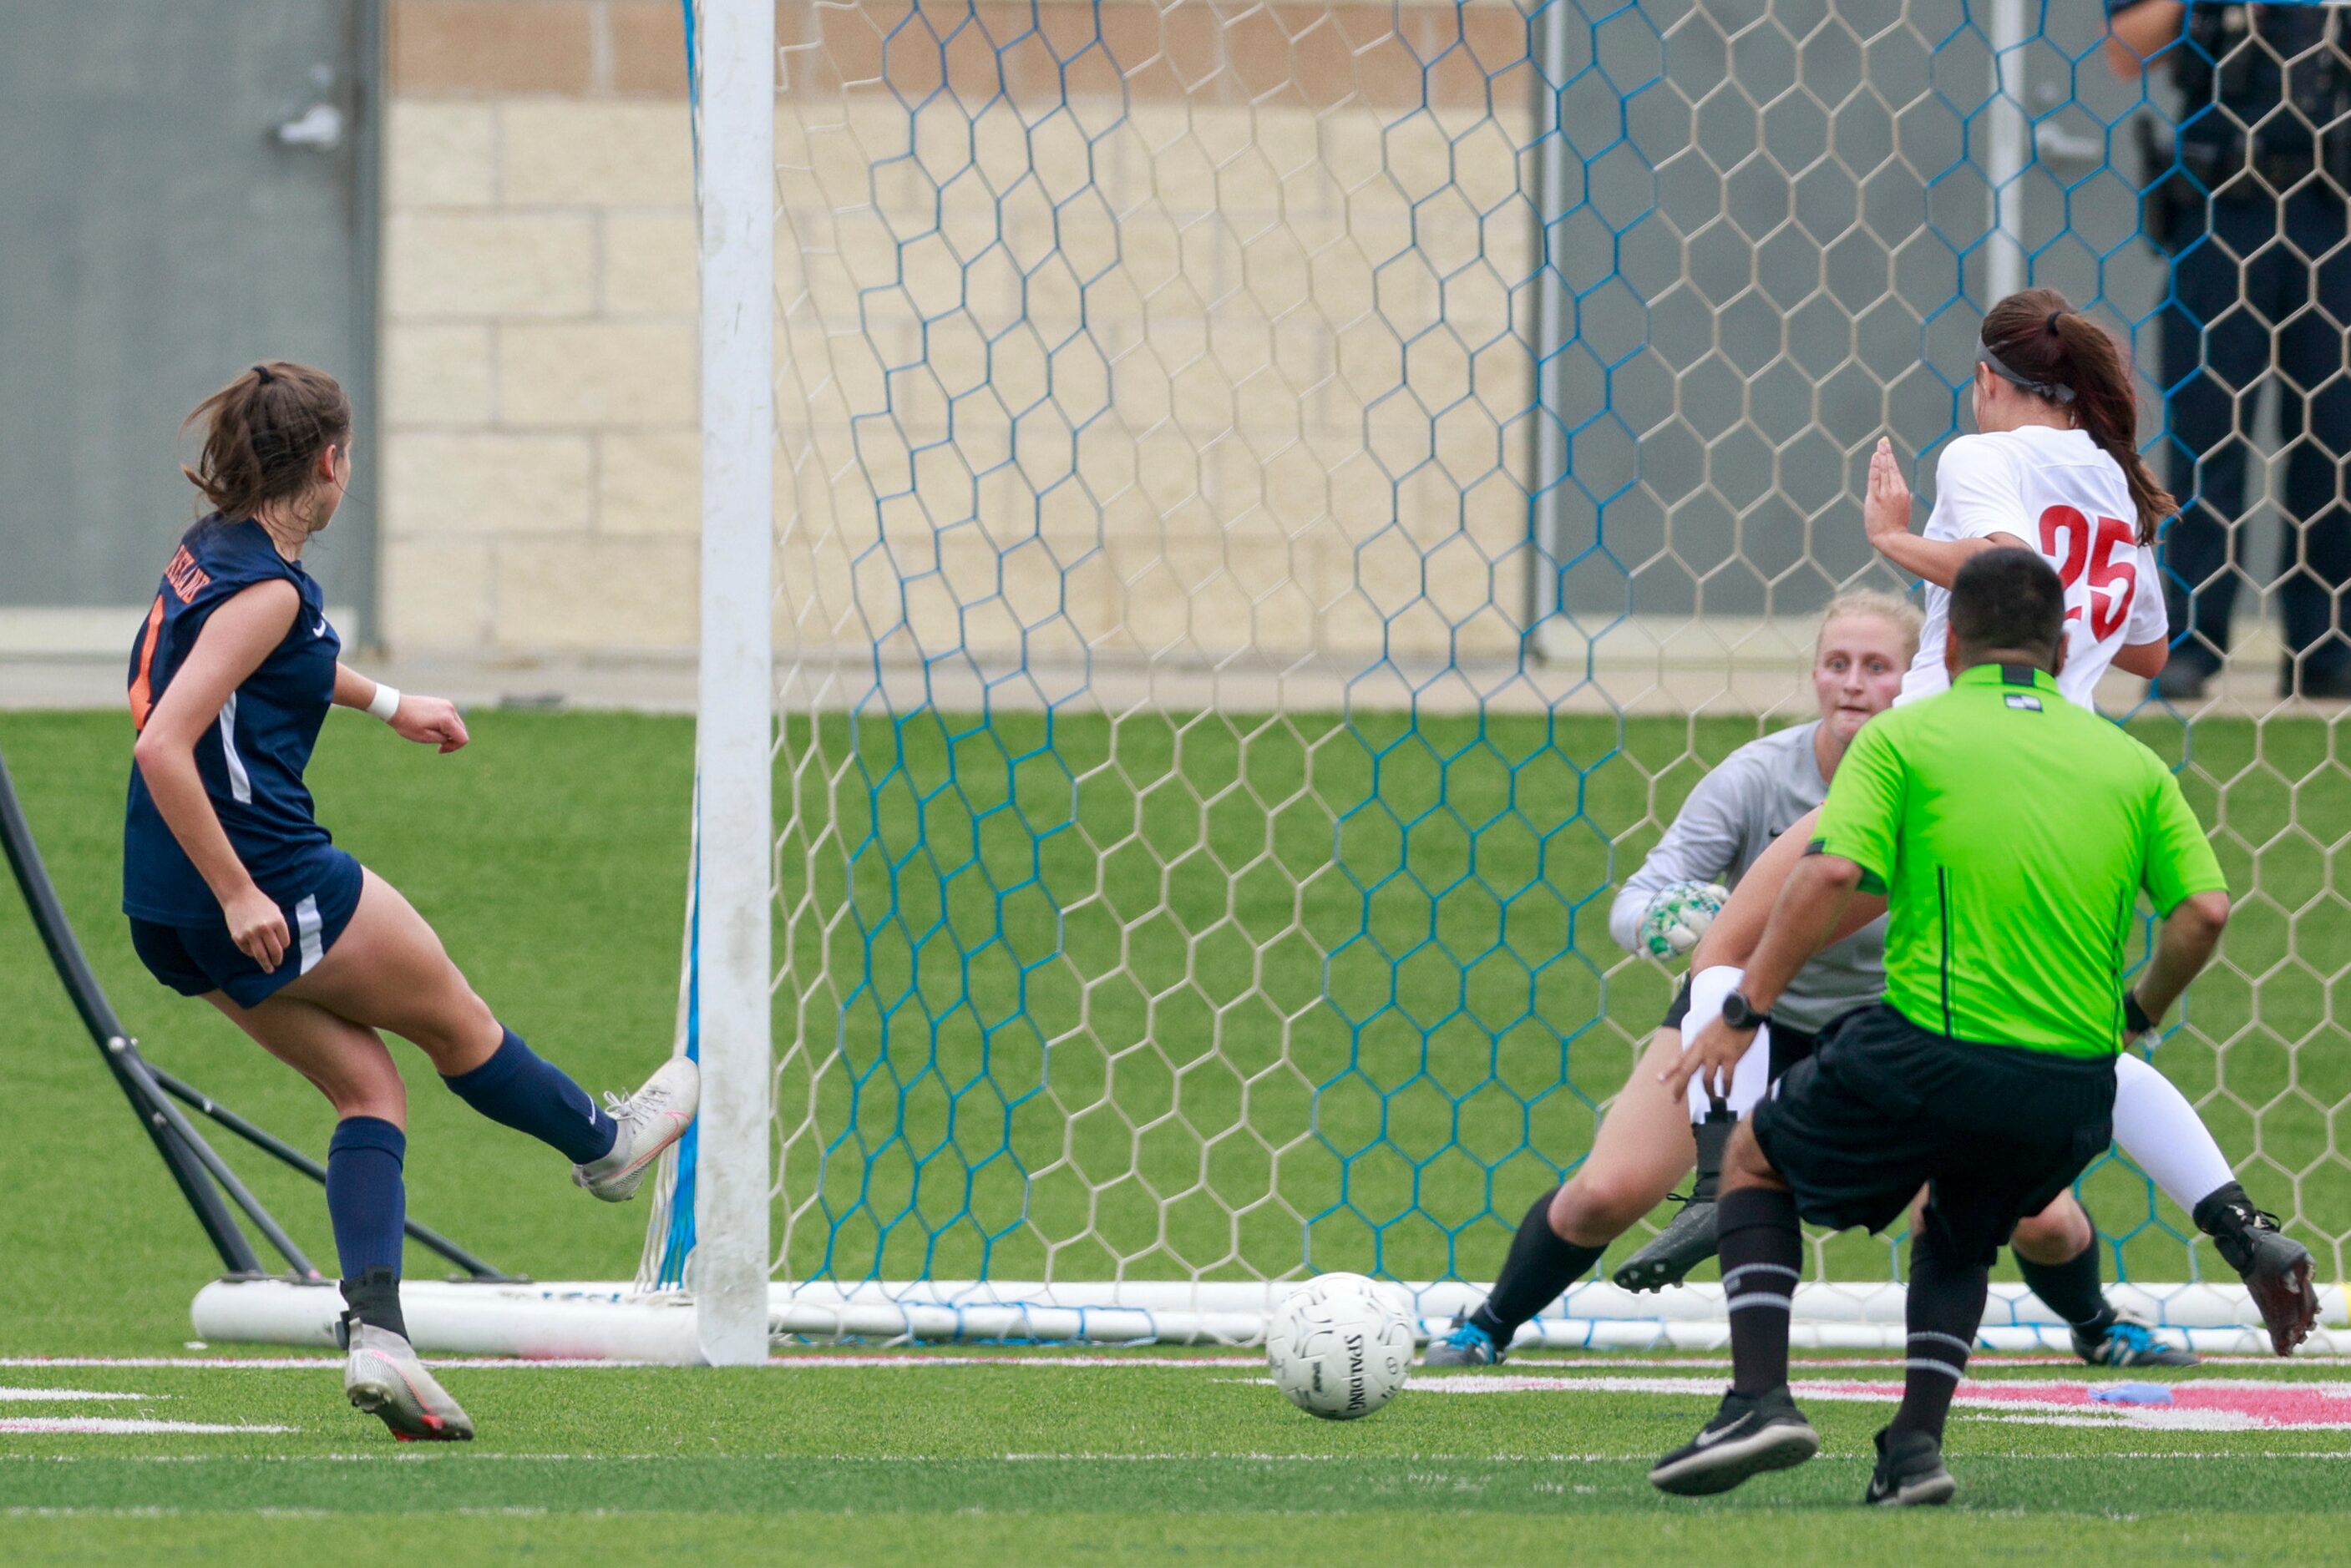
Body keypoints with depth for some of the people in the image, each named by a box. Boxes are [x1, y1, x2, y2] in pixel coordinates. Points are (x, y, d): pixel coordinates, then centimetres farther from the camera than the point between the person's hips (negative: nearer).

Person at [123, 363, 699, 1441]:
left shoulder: (211, 553, 9)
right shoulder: (265, 587, -20)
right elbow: (162, 749, -28)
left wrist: (387, 703, 44)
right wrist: (240, 895, -25)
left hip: (169, 909, 9)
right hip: (267, 876, -9)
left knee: (369, 1084, 13)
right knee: (454, 1021, 17)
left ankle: (374, 1330, 0)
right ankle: (603, 1145, 41)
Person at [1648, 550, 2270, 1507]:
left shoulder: (1904, 737, 2)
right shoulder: (2130, 763, 11)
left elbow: (1829, 877, -11)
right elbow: (2205, 910, 3)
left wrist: (1743, 1011, -6)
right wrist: (2137, 1014, 19)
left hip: (1927, 1055, -4)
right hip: (2072, 1091, 4)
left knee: (1756, 1161, 21)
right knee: (1962, 1233, 32)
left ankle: (1761, 1397, 3)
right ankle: (1917, 1438, 12)